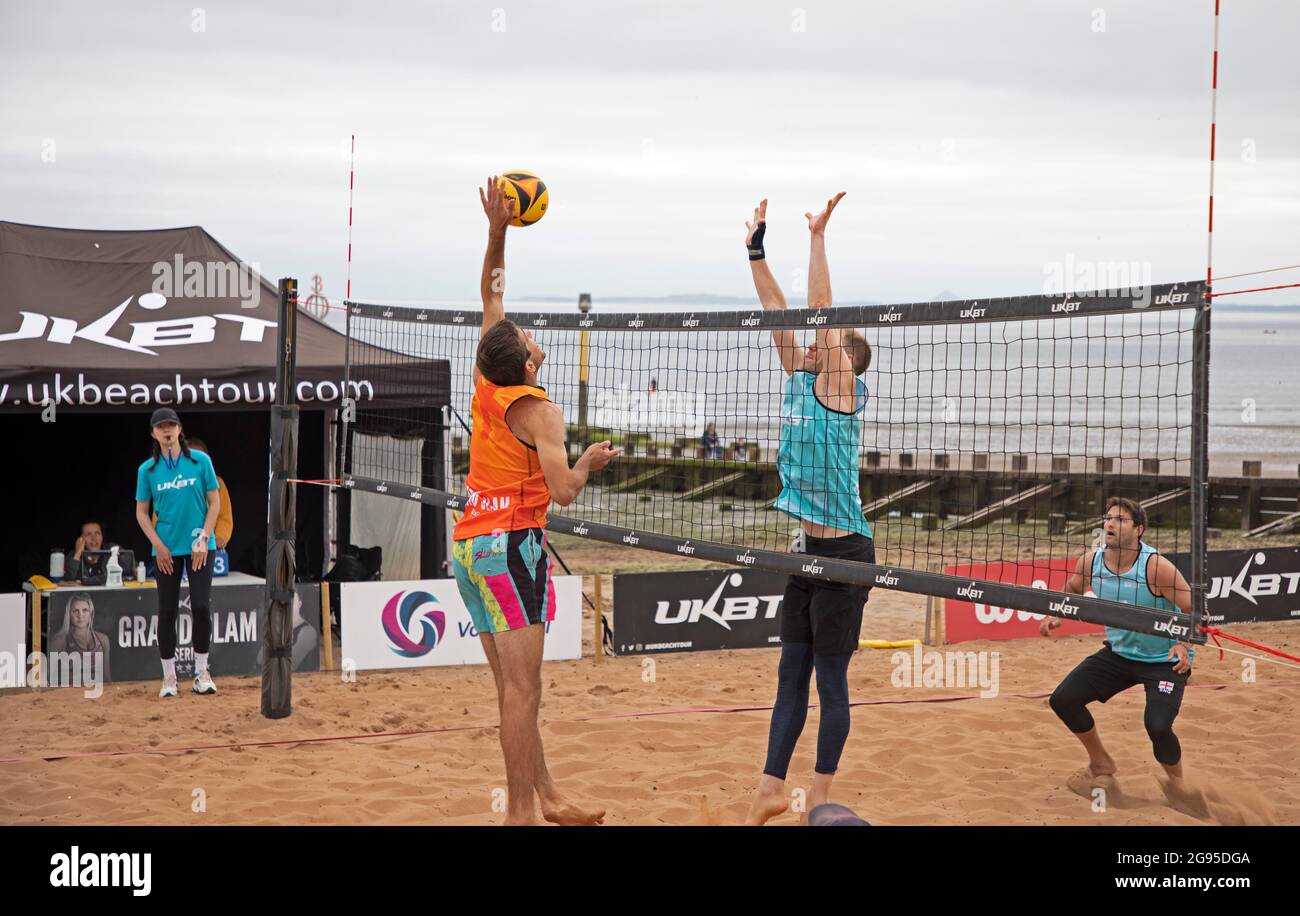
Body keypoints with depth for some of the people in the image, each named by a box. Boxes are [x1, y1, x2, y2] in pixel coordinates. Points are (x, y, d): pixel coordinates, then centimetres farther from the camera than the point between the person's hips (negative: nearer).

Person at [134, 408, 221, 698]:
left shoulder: (200, 461, 0)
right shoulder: (147, 470, 2)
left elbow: (214, 502, 2)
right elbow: (141, 512, 6)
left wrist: (204, 538, -7)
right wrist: (158, 545, -5)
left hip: (199, 546, -1)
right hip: (166, 550, 1)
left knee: (201, 606, -7)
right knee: (167, 611, 3)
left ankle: (201, 672, 7)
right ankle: (169, 676, 12)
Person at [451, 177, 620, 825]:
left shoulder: (485, 387, 6)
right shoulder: (538, 411, -12)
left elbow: (491, 294, 16)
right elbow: (563, 491, -18)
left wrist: (497, 230, 13)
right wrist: (589, 462, 1)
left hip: (469, 546, 8)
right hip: (511, 545, -8)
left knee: (512, 688, 9)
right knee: (522, 689, -7)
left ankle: (546, 798, 15)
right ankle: (521, 811, -8)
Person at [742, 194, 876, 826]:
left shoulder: (841, 388, -7)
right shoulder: (801, 382, 11)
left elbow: (821, 307, -15)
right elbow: (779, 313, 13)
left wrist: (818, 236, -15)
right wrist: (757, 251, 11)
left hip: (841, 552, -8)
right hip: (808, 549, 8)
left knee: (831, 678, 0)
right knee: (792, 675, 10)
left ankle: (821, 797, 8)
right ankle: (772, 790, 15)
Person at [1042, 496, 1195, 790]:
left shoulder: (1155, 566, -26)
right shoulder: (1091, 562, -9)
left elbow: (1194, 609, -21)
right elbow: (1072, 588, 15)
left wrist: (1184, 644, -38)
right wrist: (1055, 615, -3)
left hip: (1164, 660, -6)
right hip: (1118, 652, 6)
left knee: (1157, 725, -25)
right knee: (1063, 699, -2)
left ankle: (1178, 785, 8)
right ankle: (1101, 764, 24)